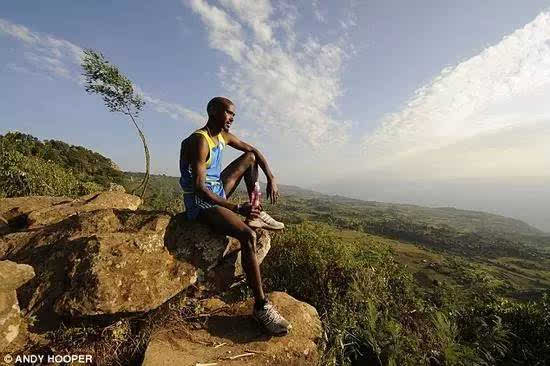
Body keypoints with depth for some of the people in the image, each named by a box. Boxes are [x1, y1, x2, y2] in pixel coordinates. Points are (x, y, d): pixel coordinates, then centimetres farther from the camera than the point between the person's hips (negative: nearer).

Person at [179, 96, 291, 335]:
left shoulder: (223, 136, 7)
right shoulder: (199, 141, -20)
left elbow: (254, 150, 13)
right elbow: (199, 189, -28)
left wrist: (271, 179, 0)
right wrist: (237, 208, -36)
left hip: (218, 192, 9)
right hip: (201, 202, -9)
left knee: (250, 157, 13)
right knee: (248, 235, -30)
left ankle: (256, 214, 8)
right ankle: (261, 306, -16)